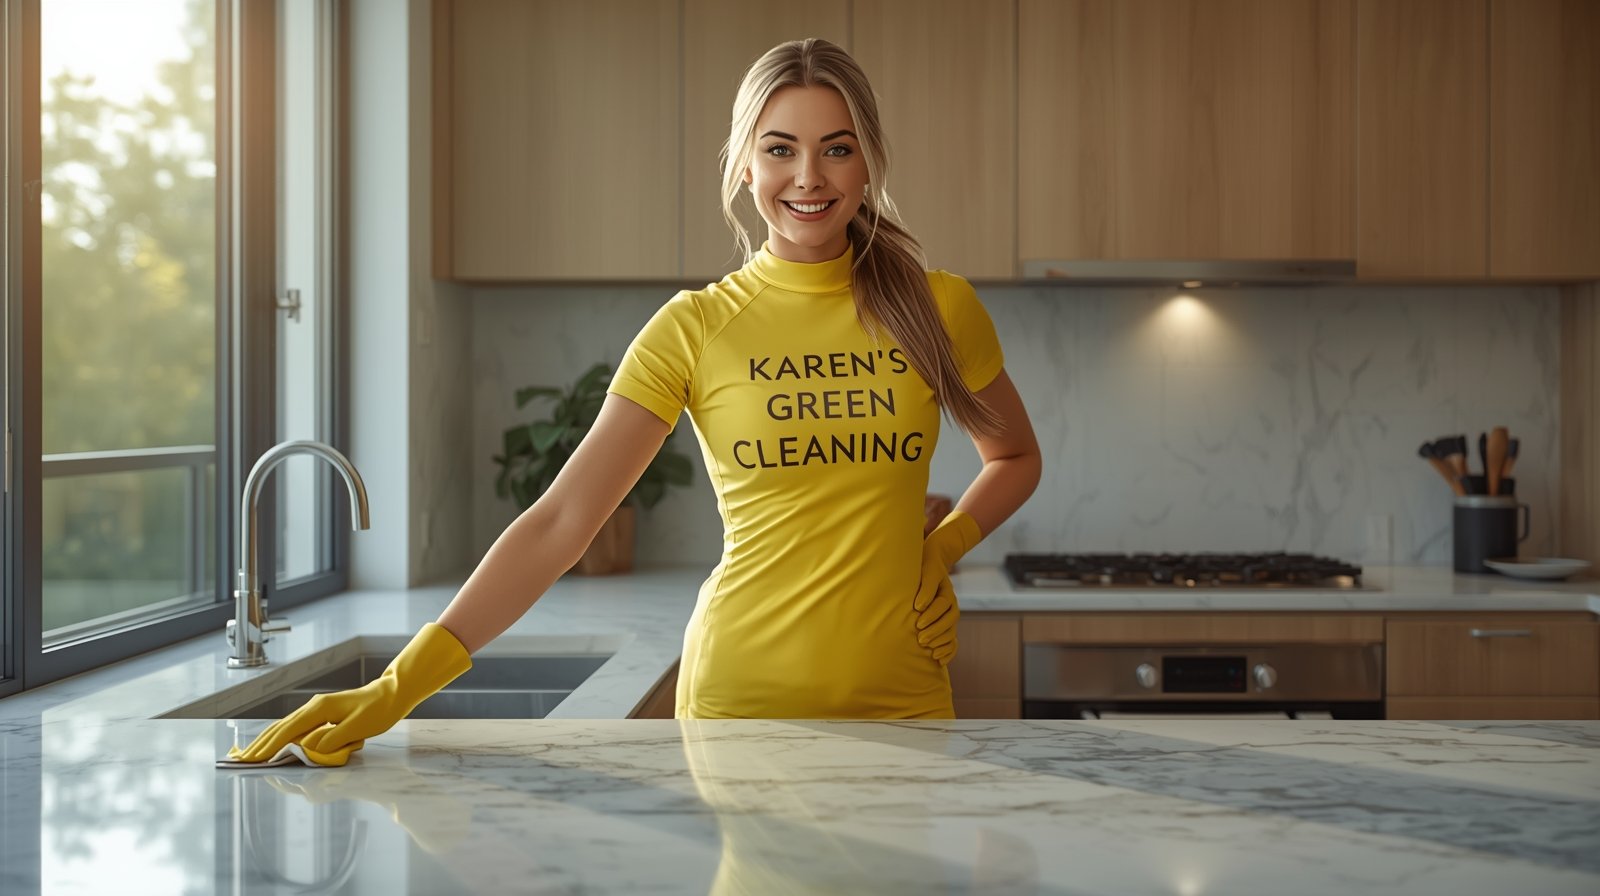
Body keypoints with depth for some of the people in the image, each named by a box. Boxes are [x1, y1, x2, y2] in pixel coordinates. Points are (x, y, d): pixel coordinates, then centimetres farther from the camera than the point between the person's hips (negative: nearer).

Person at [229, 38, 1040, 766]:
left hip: (901, 702, 2)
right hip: (739, 698, -1)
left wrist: (943, 547, -1)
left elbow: (1016, 456, 19)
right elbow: (558, 522, -9)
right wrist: (399, 687, -17)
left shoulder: (940, 309, 1)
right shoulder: (695, 328, -4)